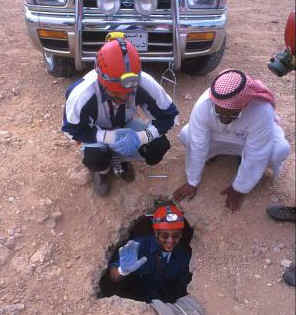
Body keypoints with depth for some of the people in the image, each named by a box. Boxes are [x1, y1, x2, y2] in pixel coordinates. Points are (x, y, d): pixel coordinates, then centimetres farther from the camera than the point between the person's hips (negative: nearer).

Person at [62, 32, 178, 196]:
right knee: (95, 158, -32)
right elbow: (72, 130, -20)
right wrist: (109, 137, -35)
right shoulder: (82, 94, -35)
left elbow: (168, 116, -20)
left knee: (159, 146, -22)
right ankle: (102, 169, 8)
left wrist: (140, 137, -35)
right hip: (99, 130, -2)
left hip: (127, 124, 2)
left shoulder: (145, 84, -32)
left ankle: (119, 158, 7)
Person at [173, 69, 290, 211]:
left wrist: (239, 189, -22)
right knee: (187, 135, -22)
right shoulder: (203, 105, -37)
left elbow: (255, 156, -32)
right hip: (217, 136, 2)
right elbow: (197, 146, -28)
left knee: (280, 150, -31)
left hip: (252, 138, -1)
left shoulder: (262, 111, -41)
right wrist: (192, 183, -19)